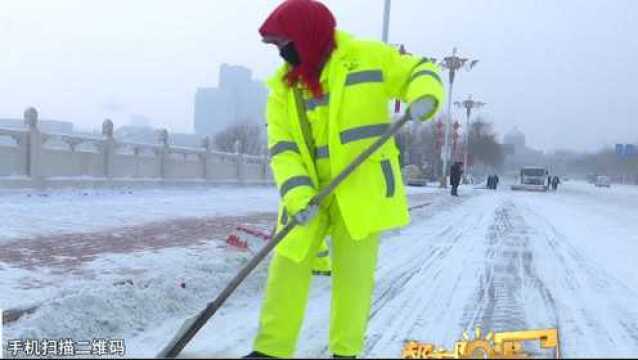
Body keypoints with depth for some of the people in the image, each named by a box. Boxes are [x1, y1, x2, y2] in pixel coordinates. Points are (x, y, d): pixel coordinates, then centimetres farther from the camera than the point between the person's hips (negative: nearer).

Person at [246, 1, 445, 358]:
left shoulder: (367, 56, -6)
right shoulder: (282, 86, 3)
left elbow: (421, 72, 1)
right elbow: (283, 147, -5)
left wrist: (424, 96, -23)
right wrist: (296, 193, -21)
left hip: (362, 187, -3)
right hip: (310, 192, 4)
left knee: (353, 272, 4)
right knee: (288, 267, 5)